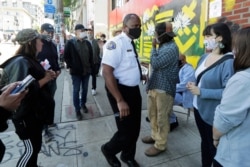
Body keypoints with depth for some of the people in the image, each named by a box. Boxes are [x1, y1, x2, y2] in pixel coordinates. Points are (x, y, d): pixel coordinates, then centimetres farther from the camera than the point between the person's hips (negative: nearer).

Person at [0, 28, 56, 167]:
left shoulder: (30, 60, 9)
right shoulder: (20, 62, -21)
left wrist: (46, 75, 2)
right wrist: (44, 80, -20)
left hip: (36, 112, 9)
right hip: (26, 114, -9)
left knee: (36, 145, 20)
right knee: (31, 149, 5)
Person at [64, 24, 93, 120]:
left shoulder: (87, 43, 8)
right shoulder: (70, 43, -4)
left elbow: (91, 56, 12)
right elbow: (66, 56, -2)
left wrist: (91, 67, 7)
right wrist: (70, 66, -6)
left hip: (86, 71, 4)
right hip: (76, 71, -4)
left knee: (85, 89, 15)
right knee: (76, 91, 4)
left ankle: (83, 104, 35)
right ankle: (77, 110, 15)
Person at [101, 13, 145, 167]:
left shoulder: (131, 44, 11)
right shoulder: (115, 43, -18)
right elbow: (107, 72, -26)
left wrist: (142, 76, 13)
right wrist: (120, 100, -28)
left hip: (134, 90, 9)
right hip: (121, 90, -9)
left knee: (135, 128, 19)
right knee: (126, 131, -1)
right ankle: (108, 150, 33)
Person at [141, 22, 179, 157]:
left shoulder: (171, 48, -17)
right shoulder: (163, 46, 13)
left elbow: (155, 63, -22)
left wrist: (153, 47, -9)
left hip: (164, 88, -9)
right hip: (154, 86, 10)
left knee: (162, 118, 4)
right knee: (152, 114, 20)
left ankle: (160, 145, 20)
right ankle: (155, 135, 39)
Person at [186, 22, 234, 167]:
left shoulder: (229, 61, -20)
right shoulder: (205, 57, 4)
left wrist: (201, 91, -25)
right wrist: (193, 85, -4)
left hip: (213, 113, -7)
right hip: (199, 108, 8)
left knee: (214, 146, 13)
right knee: (205, 141, 25)